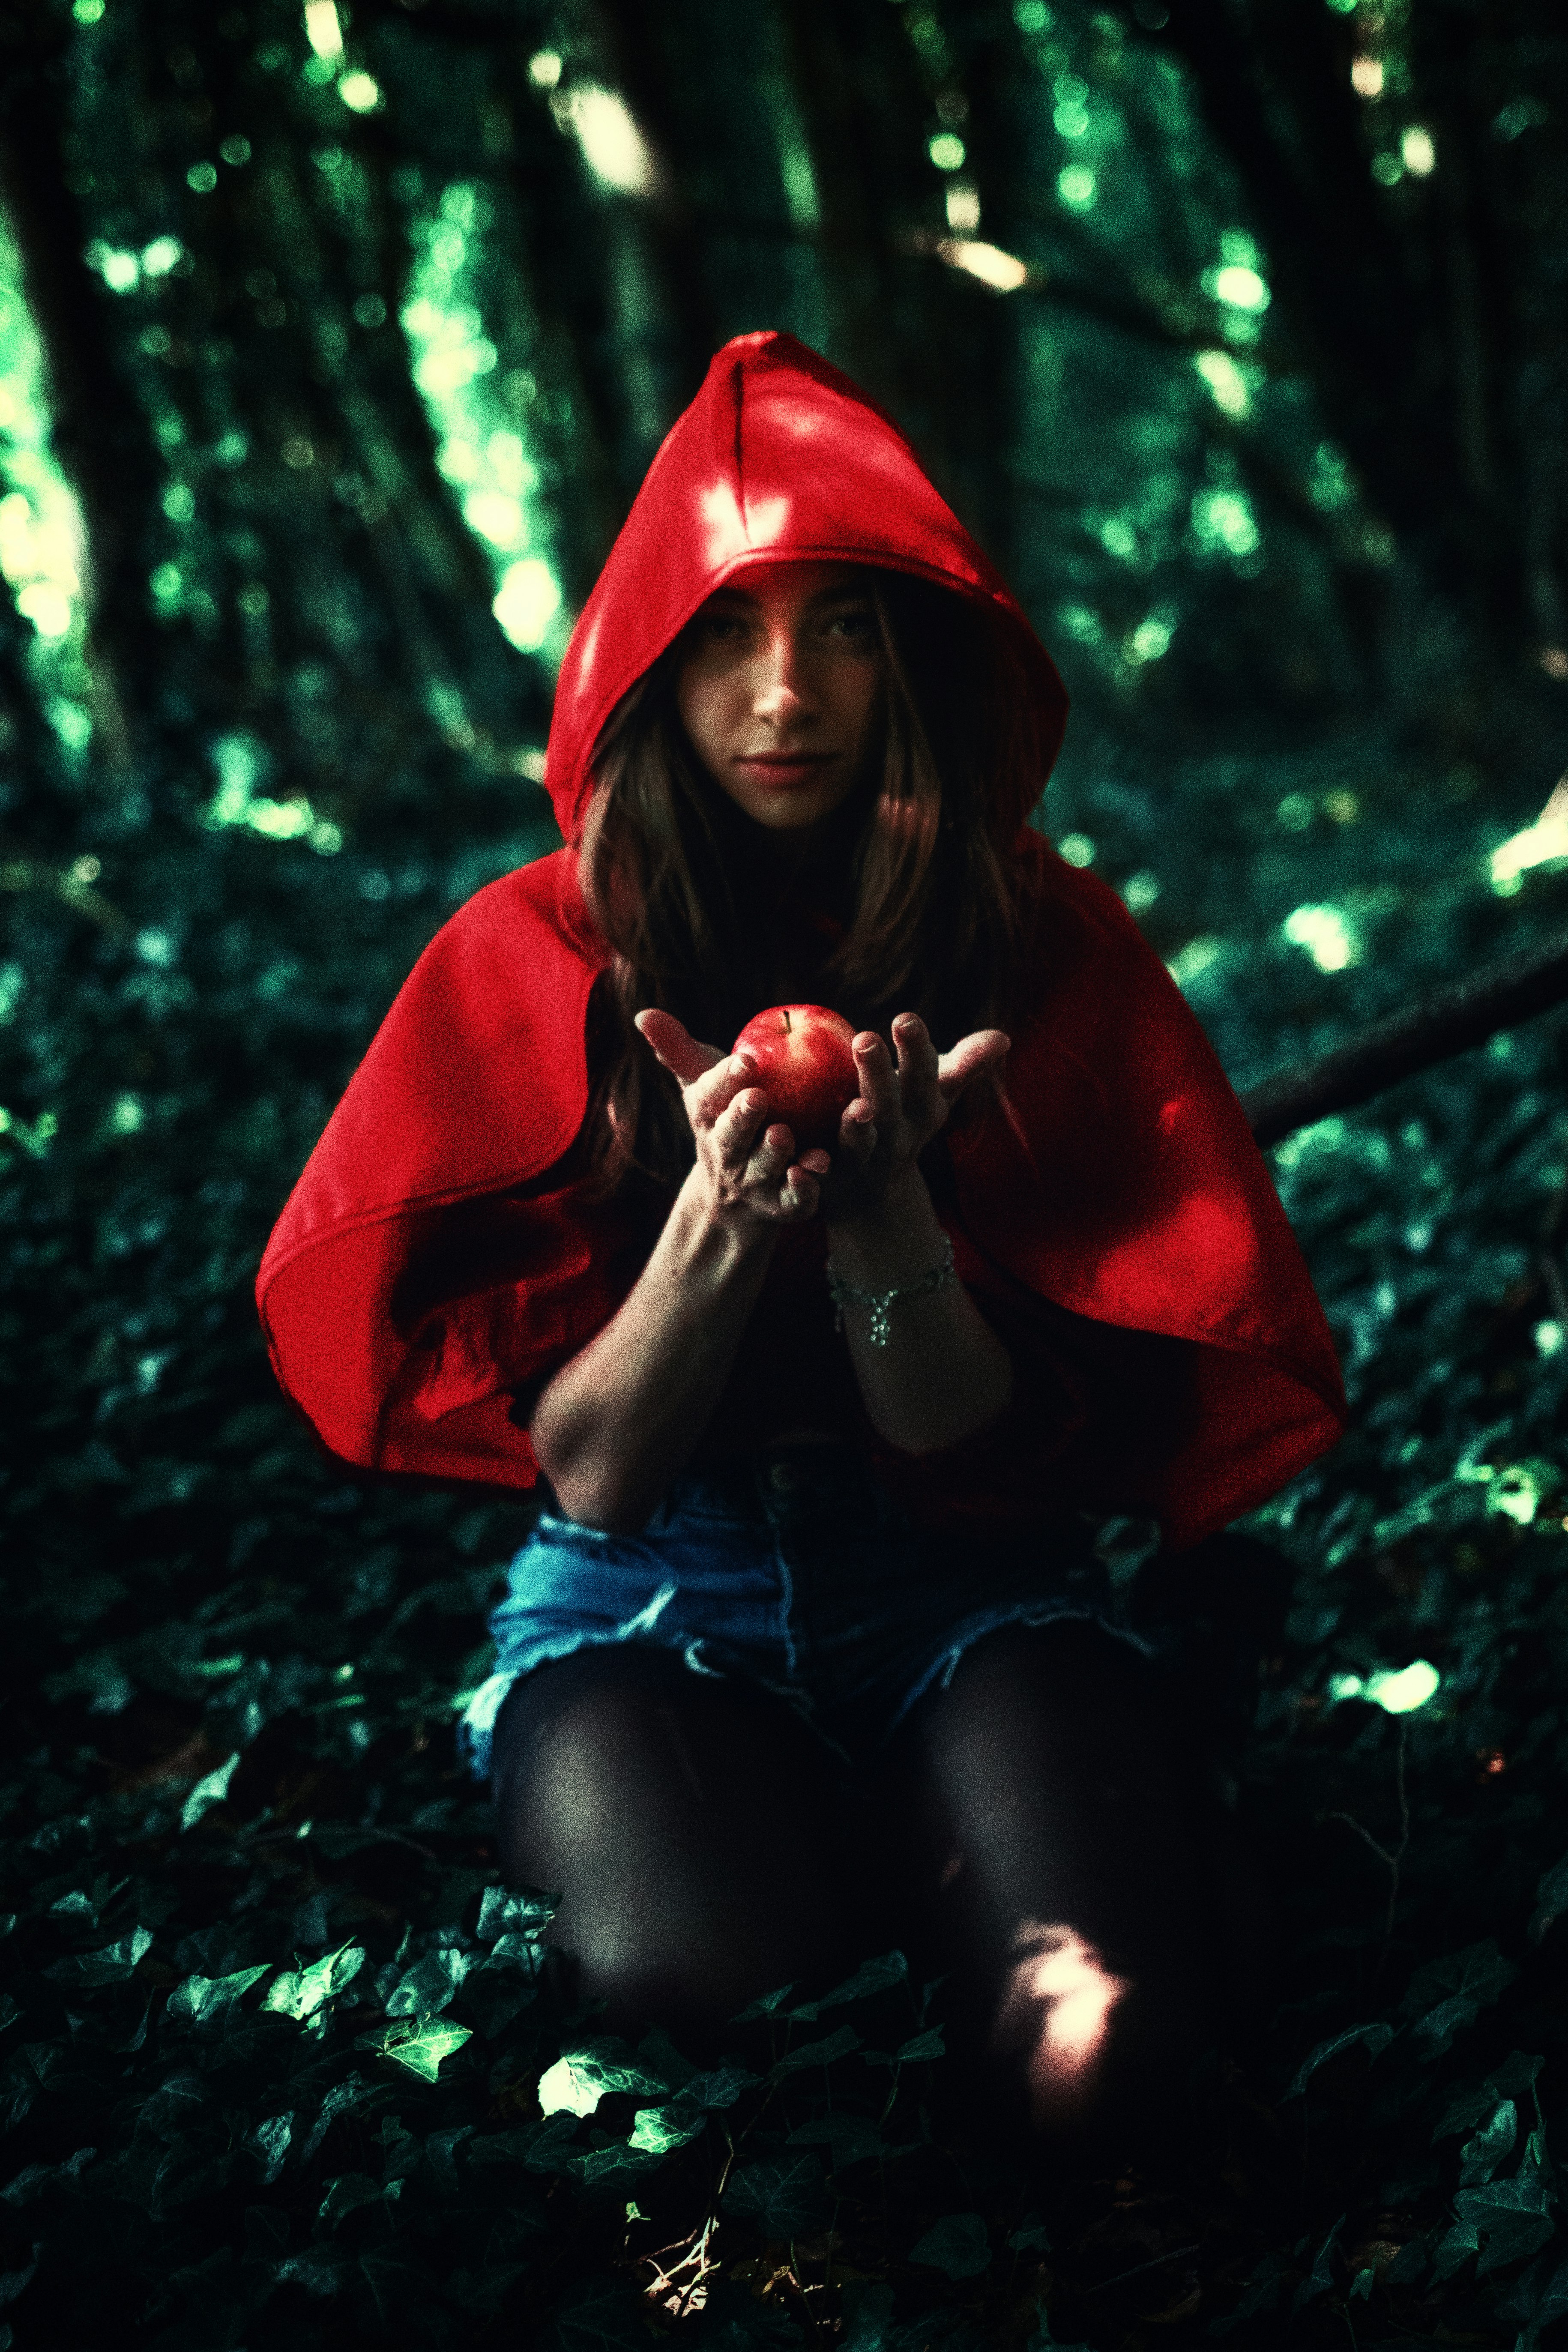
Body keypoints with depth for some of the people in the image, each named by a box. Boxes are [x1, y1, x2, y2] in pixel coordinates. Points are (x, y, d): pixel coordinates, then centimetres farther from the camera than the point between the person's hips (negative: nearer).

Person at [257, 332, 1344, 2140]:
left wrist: (885, 1203, -26)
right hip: (648, 1605, 0)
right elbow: (590, 1476, -8)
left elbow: (983, 1456, -7)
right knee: (690, 1963, -33)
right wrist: (723, 1212, -25)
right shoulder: (534, 966, -5)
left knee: (1089, 2036, -28)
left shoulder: (1048, 951, -5)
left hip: (971, 1595, 1)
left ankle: (888, 1851, 5)